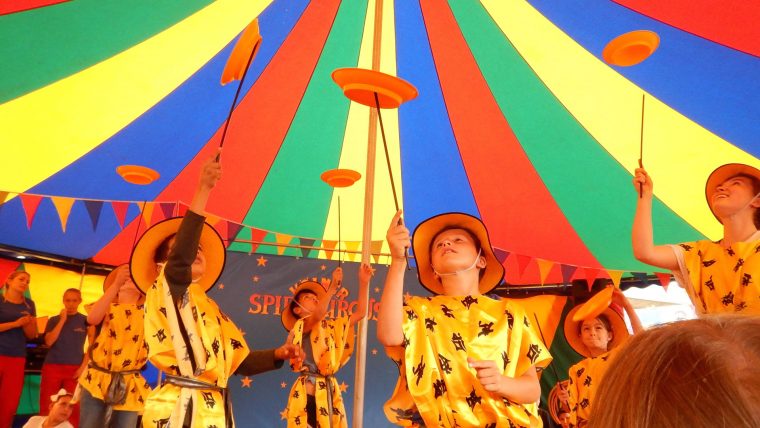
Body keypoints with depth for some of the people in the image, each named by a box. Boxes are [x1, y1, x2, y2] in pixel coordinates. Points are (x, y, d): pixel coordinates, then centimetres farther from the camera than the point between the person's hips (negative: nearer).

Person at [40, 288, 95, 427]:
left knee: (73, 408, -4)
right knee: (46, 406, 1)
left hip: (74, 369, -2)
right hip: (52, 367, 2)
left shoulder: (86, 320, 4)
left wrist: (83, 367, -8)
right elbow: (49, 342, -5)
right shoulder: (54, 320, 10)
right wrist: (62, 320, -7)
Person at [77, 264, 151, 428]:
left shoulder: (146, 313, 11)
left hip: (129, 386, 1)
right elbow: (92, 319, -15)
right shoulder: (108, 307, 8)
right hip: (97, 380, -1)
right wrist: (117, 283, -22)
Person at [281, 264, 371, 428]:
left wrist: (364, 282, 1)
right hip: (306, 394, -5)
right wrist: (333, 286, -25)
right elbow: (318, 314, -19)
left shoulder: (331, 327, 17)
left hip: (330, 393, 5)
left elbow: (360, 313, 10)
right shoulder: (298, 328, 2)